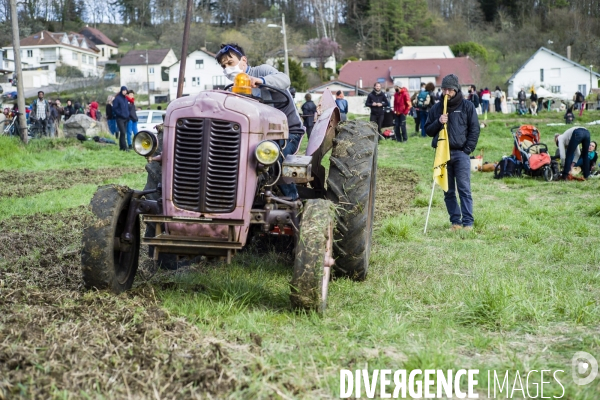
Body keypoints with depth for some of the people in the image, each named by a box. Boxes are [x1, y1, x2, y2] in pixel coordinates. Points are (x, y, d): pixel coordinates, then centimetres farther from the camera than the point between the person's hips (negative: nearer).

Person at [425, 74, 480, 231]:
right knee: (448, 192, 5)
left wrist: (467, 150, -7)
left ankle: (468, 222, -4)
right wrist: (438, 122, -7)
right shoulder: (436, 108, 12)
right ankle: (455, 221, 11)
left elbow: (474, 129, 3)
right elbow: (428, 130, 13)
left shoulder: (467, 106, 4)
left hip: (460, 153, -3)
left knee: (464, 190, -6)